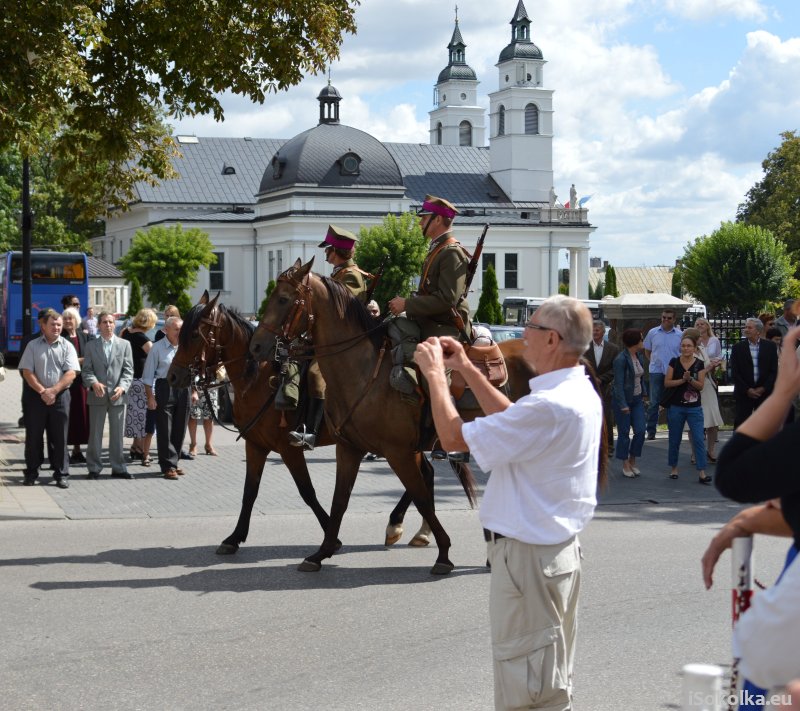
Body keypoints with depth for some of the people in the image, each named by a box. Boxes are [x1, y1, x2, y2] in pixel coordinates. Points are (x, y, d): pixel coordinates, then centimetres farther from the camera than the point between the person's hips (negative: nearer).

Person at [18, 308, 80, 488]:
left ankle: (61, 474, 8)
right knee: (33, 436, 5)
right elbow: (27, 371, -1)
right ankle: (32, 473, 15)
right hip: (36, 395, 1)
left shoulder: (67, 346, 3)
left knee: (59, 437, 2)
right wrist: (42, 391, -12)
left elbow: (71, 373, -6)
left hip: (60, 396, 0)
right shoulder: (33, 346, 5)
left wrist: (53, 390, -15)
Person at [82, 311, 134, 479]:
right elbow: (87, 370, 2)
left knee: (117, 434, 6)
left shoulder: (124, 344, 7)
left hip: (118, 395, 0)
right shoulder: (91, 345, 7)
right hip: (97, 396, 0)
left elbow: (128, 369, 2)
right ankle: (94, 468, 11)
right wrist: (94, 383, -19)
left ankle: (118, 467, 14)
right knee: (95, 434, 5)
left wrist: (122, 387, -15)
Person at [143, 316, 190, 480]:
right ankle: (168, 466, 1)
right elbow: (148, 374, -3)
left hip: (183, 389, 4)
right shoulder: (158, 348, -4)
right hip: (165, 388, -4)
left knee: (180, 429, 10)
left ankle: (173, 463, 22)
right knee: (165, 430, -3)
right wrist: (150, 397, -8)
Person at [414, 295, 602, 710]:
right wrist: (467, 370, 18)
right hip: (559, 547, 10)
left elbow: (453, 437, -21)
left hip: (527, 555, -10)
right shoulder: (580, 393, 5)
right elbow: (513, 419, 21)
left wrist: (434, 373, -7)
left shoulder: (549, 407, -27)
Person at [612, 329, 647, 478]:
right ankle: (625, 465, 13)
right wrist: (623, 405, -19)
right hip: (623, 400, -7)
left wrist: (644, 393, 9)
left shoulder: (639, 356, 6)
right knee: (624, 433, 2)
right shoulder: (621, 359, -17)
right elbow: (619, 384, -18)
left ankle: (633, 461, 17)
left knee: (640, 431, 1)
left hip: (637, 399, 7)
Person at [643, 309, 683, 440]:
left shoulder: (680, 335, 2)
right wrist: (655, 362, 5)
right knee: (654, 402, 1)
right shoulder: (653, 333, 5)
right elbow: (647, 352, 14)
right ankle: (651, 431, 6)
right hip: (656, 371, 0)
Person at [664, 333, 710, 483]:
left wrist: (690, 379, -21)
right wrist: (682, 380, -16)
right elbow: (667, 383, -4)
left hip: (694, 407, 0)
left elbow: (701, 386, -4)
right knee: (675, 440, 10)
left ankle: (702, 473, -8)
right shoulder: (674, 362, 0)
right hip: (676, 407, 0)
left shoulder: (699, 364, 0)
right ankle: (674, 468, 26)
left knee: (699, 440, -7)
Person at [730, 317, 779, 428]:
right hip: (743, 394, -1)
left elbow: (774, 370, 1)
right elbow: (735, 373, -2)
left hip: (765, 392, 1)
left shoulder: (770, 346, 4)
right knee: (740, 423, -2)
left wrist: (763, 389, -8)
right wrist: (747, 390, -10)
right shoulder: (737, 348, 2)